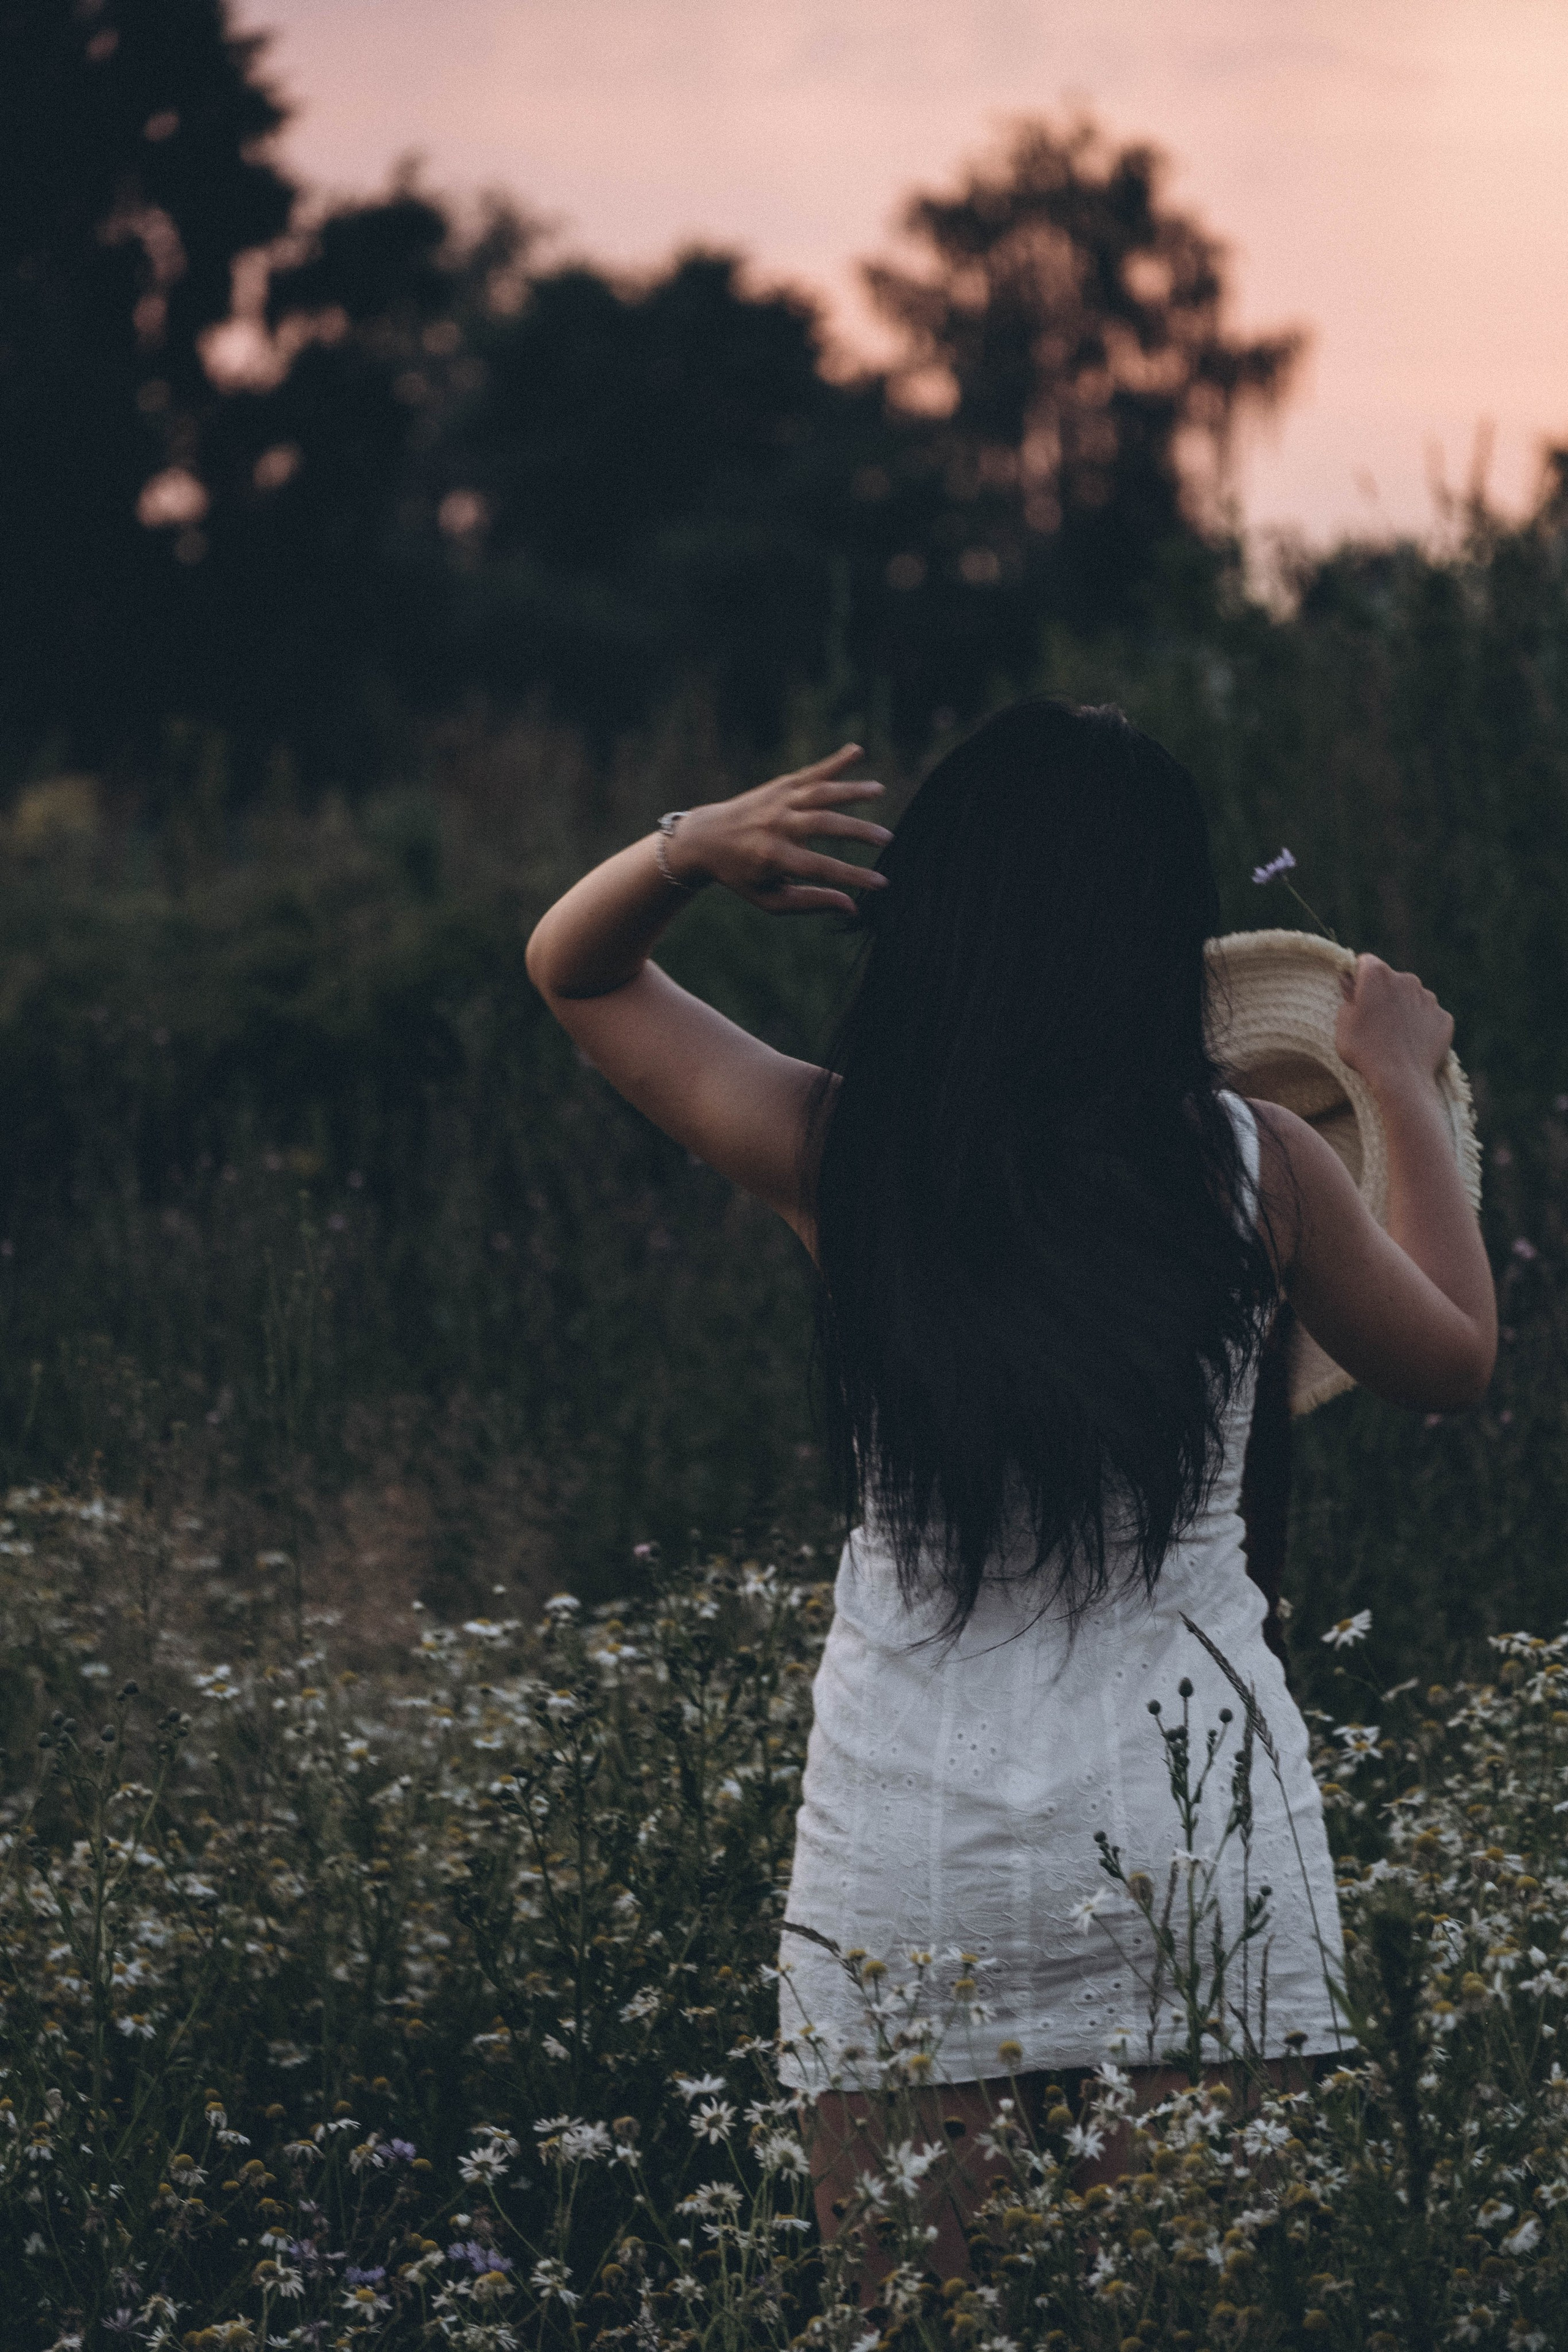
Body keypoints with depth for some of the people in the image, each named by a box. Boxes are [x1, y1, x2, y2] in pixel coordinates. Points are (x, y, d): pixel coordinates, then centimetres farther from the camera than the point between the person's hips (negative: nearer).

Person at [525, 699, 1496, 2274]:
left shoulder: (836, 1154, -5)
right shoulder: (1252, 1165, -6)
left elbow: (571, 971, 12)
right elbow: (1452, 1360, 14)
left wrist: (690, 849, -7)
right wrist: (1402, 1089, 25)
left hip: (912, 1831, 1)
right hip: (1194, 1824, 0)